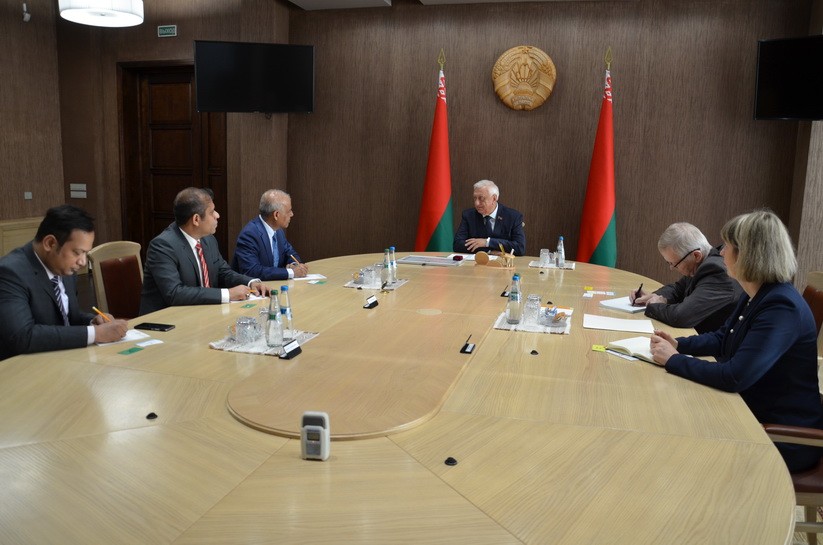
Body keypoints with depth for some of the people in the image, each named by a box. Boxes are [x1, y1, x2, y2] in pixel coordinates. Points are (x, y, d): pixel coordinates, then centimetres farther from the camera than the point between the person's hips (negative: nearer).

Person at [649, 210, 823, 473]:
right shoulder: (756, 296, 3)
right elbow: (721, 338, 18)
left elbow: (734, 377, -33)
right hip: (753, 414, 8)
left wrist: (673, 360, -22)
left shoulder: (782, 308, -27)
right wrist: (679, 344, 0)